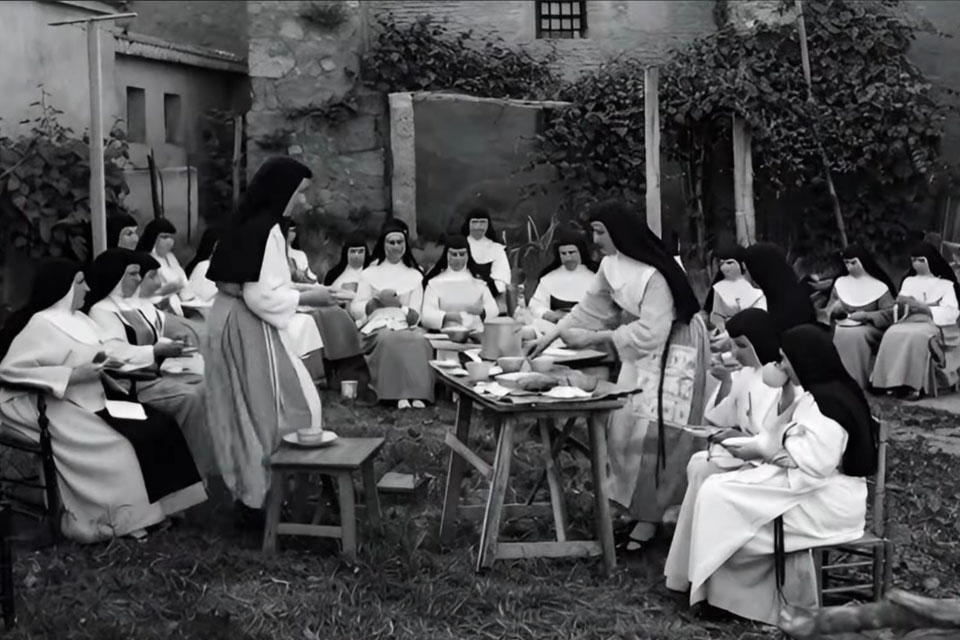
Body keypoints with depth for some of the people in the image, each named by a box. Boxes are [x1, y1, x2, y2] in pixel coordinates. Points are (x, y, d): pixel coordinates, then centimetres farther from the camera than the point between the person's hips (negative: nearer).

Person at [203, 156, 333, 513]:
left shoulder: (249, 223, 9)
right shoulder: (266, 230, -20)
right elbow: (261, 297, -23)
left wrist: (297, 287, 12)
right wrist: (307, 297, -11)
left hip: (235, 322, 10)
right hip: (250, 329, -10)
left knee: (249, 409, 16)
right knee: (272, 408, 0)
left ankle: (249, 486, 26)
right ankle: (265, 493, 8)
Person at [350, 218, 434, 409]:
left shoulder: (415, 275, 18)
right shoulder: (370, 273, 16)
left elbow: (415, 316, 8)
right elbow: (355, 309, 7)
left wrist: (398, 305, -9)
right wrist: (377, 301, -9)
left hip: (405, 327, 1)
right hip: (377, 327, -1)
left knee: (420, 340, -34)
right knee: (390, 339, -37)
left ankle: (417, 392, -40)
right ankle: (398, 393, -39)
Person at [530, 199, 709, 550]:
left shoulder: (654, 273, -28)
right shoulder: (611, 265, -3)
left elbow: (651, 331, -31)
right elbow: (591, 307, 7)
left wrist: (594, 337, -29)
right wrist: (552, 335, 1)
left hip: (670, 351, -8)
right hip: (640, 351, 8)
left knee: (651, 433, -7)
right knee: (625, 428, 9)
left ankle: (649, 515, 4)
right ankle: (635, 503, 21)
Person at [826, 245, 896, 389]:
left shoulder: (878, 286, 0)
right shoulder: (840, 282, 12)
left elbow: (892, 313, -6)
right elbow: (829, 310, 15)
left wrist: (866, 315, -17)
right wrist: (836, 307, -8)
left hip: (870, 328, -3)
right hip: (844, 325, 3)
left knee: (856, 335, -36)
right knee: (837, 334, -31)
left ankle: (859, 381, -27)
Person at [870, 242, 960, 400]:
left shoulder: (946, 284, 12)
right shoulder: (908, 281, 24)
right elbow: (899, 313, 16)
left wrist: (921, 306, -12)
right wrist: (901, 306, -8)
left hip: (934, 324, -3)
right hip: (910, 322, 3)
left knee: (917, 337, -38)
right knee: (893, 335, -32)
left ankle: (917, 385, -38)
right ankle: (895, 382, -37)